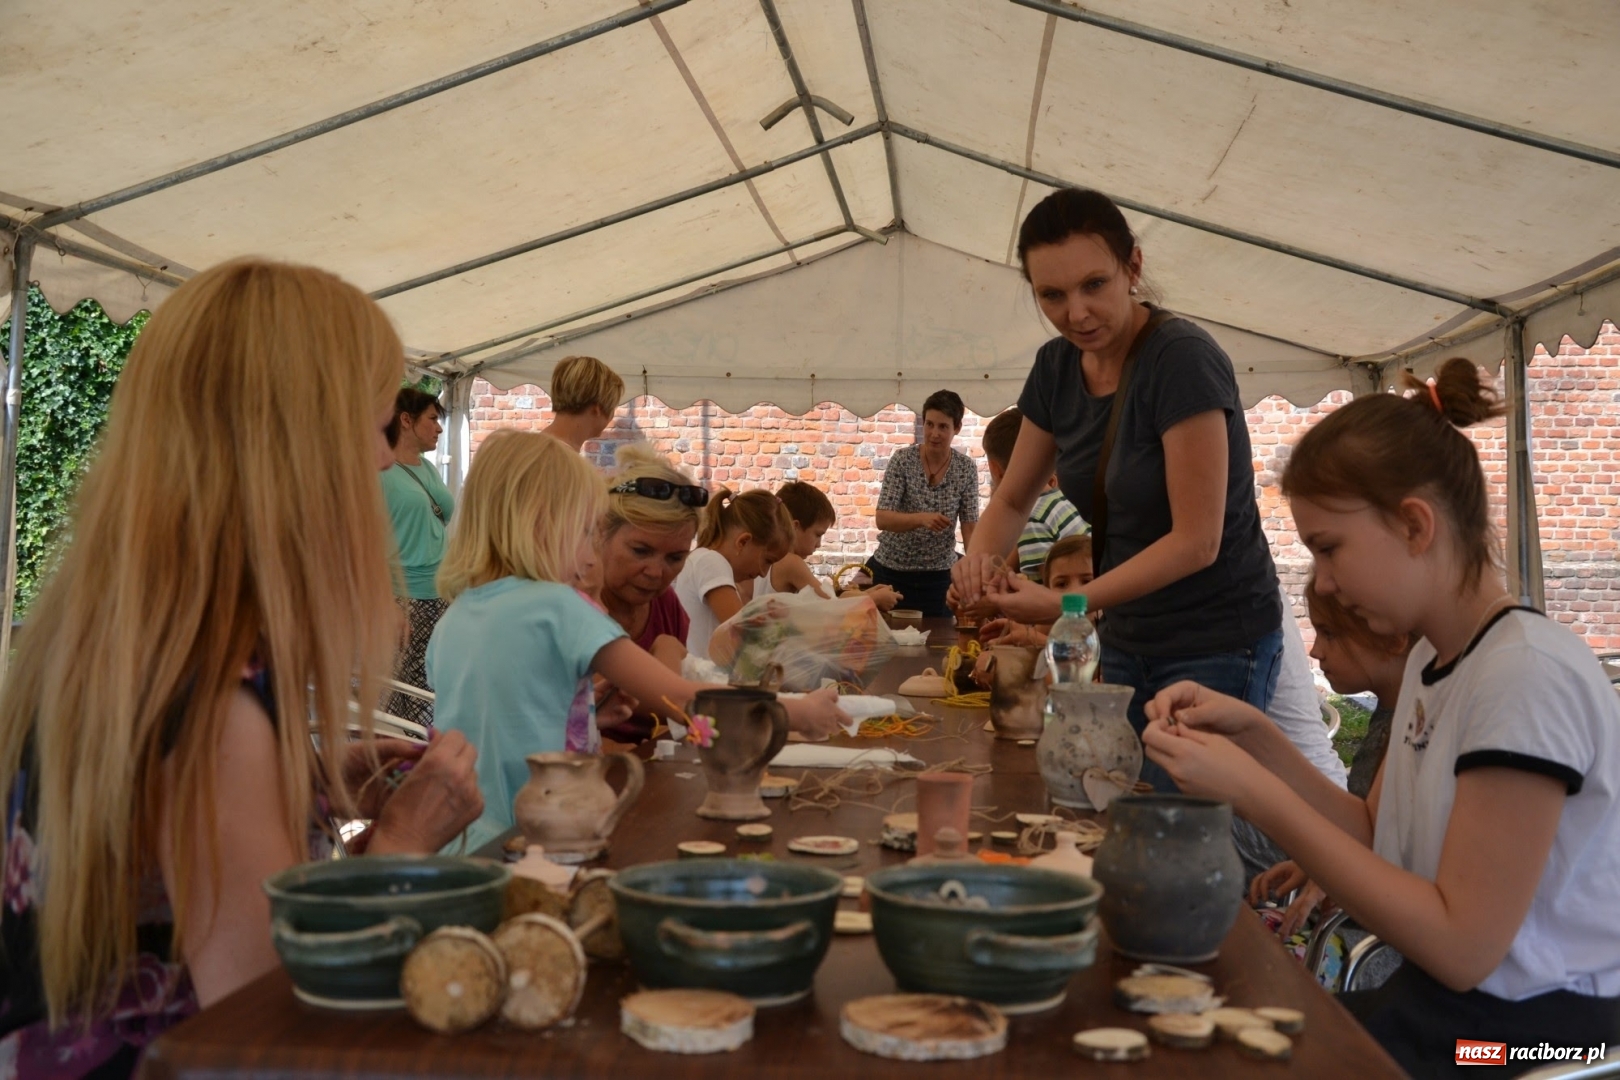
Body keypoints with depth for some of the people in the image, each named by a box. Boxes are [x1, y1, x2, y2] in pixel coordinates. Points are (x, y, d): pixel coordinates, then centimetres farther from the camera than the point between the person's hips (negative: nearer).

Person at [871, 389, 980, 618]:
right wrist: (921, 518, -34)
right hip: (891, 571, -1)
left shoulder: (966, 468, -5)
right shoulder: (903, 460, -10)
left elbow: (970, 528, -5)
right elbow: (882, 519, -17)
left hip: (938, 576, 1)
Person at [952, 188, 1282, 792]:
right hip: (1127, 641, 7)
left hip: (1217, 647, -6)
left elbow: (1197, 541, -22)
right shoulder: (1057, 367, 0)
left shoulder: (1183, 360, -21)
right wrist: (980, 559, -11)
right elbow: (1014, 498, 10)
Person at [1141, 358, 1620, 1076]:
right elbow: (1376, 839, 7)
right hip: (1440, 1005, 7)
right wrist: (1256, 739, -5)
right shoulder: (1431, 660, 6)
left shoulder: (1530, 673, -21)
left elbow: (1460, 945, -21)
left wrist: (1254, 793, -23)